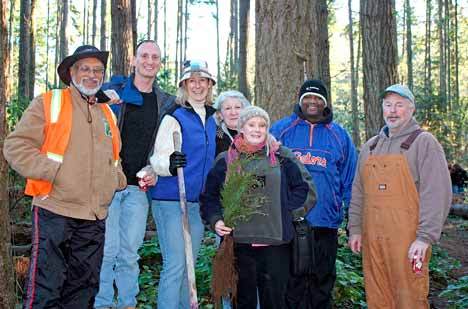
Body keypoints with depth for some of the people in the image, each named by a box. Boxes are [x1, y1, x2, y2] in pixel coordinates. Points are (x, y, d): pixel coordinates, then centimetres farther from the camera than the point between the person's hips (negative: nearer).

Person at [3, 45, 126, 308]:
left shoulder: (108, 114, 17)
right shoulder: (48, 104, -1)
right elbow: (16, 146, -8)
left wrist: (118, 180, 9)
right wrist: (54, 172, -17)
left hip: (95, 218, 6)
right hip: (55, 213, -6)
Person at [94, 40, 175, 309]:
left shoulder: (166, 103, 11)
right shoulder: (112, 90, 1)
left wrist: (155, 173, 0)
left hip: (139, 187, 3)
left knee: (130, 253, 9)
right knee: (107, 249, -3)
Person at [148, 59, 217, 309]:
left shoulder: (211, 119, 13)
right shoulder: (174, 117, -8)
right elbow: (157, 159, -16)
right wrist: (169, 163, -35)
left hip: (198, 202, 7)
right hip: (171, 201, -6)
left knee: (188, 266, 13)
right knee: (175, 265, -7)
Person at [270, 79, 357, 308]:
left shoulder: (339, 135, 8)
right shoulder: (281, 129, 3)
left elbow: (349, 181, 10)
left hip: (326, 222, 1)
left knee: (322, 280, 11)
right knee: (292, 281, 6)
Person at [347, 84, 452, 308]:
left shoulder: (424, 142, -1)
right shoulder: (370, 146, 16)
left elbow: (437, 193, -9)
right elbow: (358, 192, 19)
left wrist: (425, 237, -15)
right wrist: (355, 229, 12)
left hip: (408, 239, -5)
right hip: (371, 238, 5)